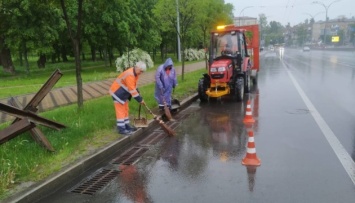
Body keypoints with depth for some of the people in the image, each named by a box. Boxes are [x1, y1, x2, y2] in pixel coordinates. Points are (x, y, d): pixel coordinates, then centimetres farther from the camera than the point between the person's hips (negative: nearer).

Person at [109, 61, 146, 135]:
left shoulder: (135, 73, 2)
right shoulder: (130, 75, -30)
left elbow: (134, 86, 11)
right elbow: (132, 89, -29)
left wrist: (139, 97, 8)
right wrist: (140, 99, -23)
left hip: (123, 93, 10)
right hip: (117, 92, -10)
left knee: (125, 109, 15)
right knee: (120, 110, -7)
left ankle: (126, 125, 25)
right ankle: (121, 128, -1)